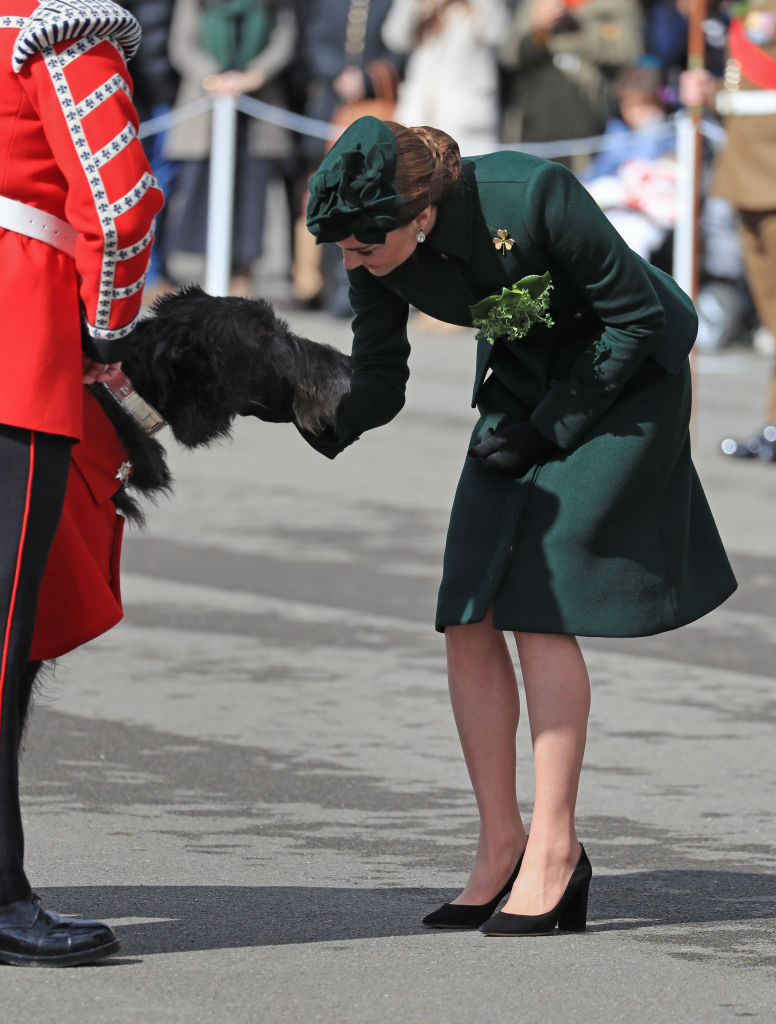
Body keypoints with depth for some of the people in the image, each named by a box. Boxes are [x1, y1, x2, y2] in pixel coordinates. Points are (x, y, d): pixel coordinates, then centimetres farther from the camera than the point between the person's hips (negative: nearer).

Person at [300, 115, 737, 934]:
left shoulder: (532, 197, -33)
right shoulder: (378, 254, -15)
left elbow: (637, 314, -19)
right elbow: (378, 382, -4)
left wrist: (548, 431, -18)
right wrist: (324, 428, -26)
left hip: (625, 376, -6)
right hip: (522, 380, 6)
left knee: (538, 606, -16)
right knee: (468, 618, -5)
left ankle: (553, 844, -9)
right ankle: (500, 844, 3)